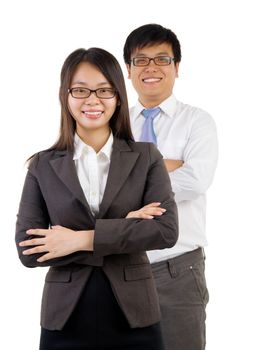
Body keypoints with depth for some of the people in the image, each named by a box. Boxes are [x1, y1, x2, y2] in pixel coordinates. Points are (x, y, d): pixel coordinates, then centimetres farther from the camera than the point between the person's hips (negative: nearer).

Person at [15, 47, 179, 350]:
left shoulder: (146, 158, 2)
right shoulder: (43, 166, 1)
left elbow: (167, 230, -10)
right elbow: (28, 250, -7)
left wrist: (82, 239, -15)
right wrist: (124, 230, -13)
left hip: (133, 317, 0)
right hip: (65, 320, 0)